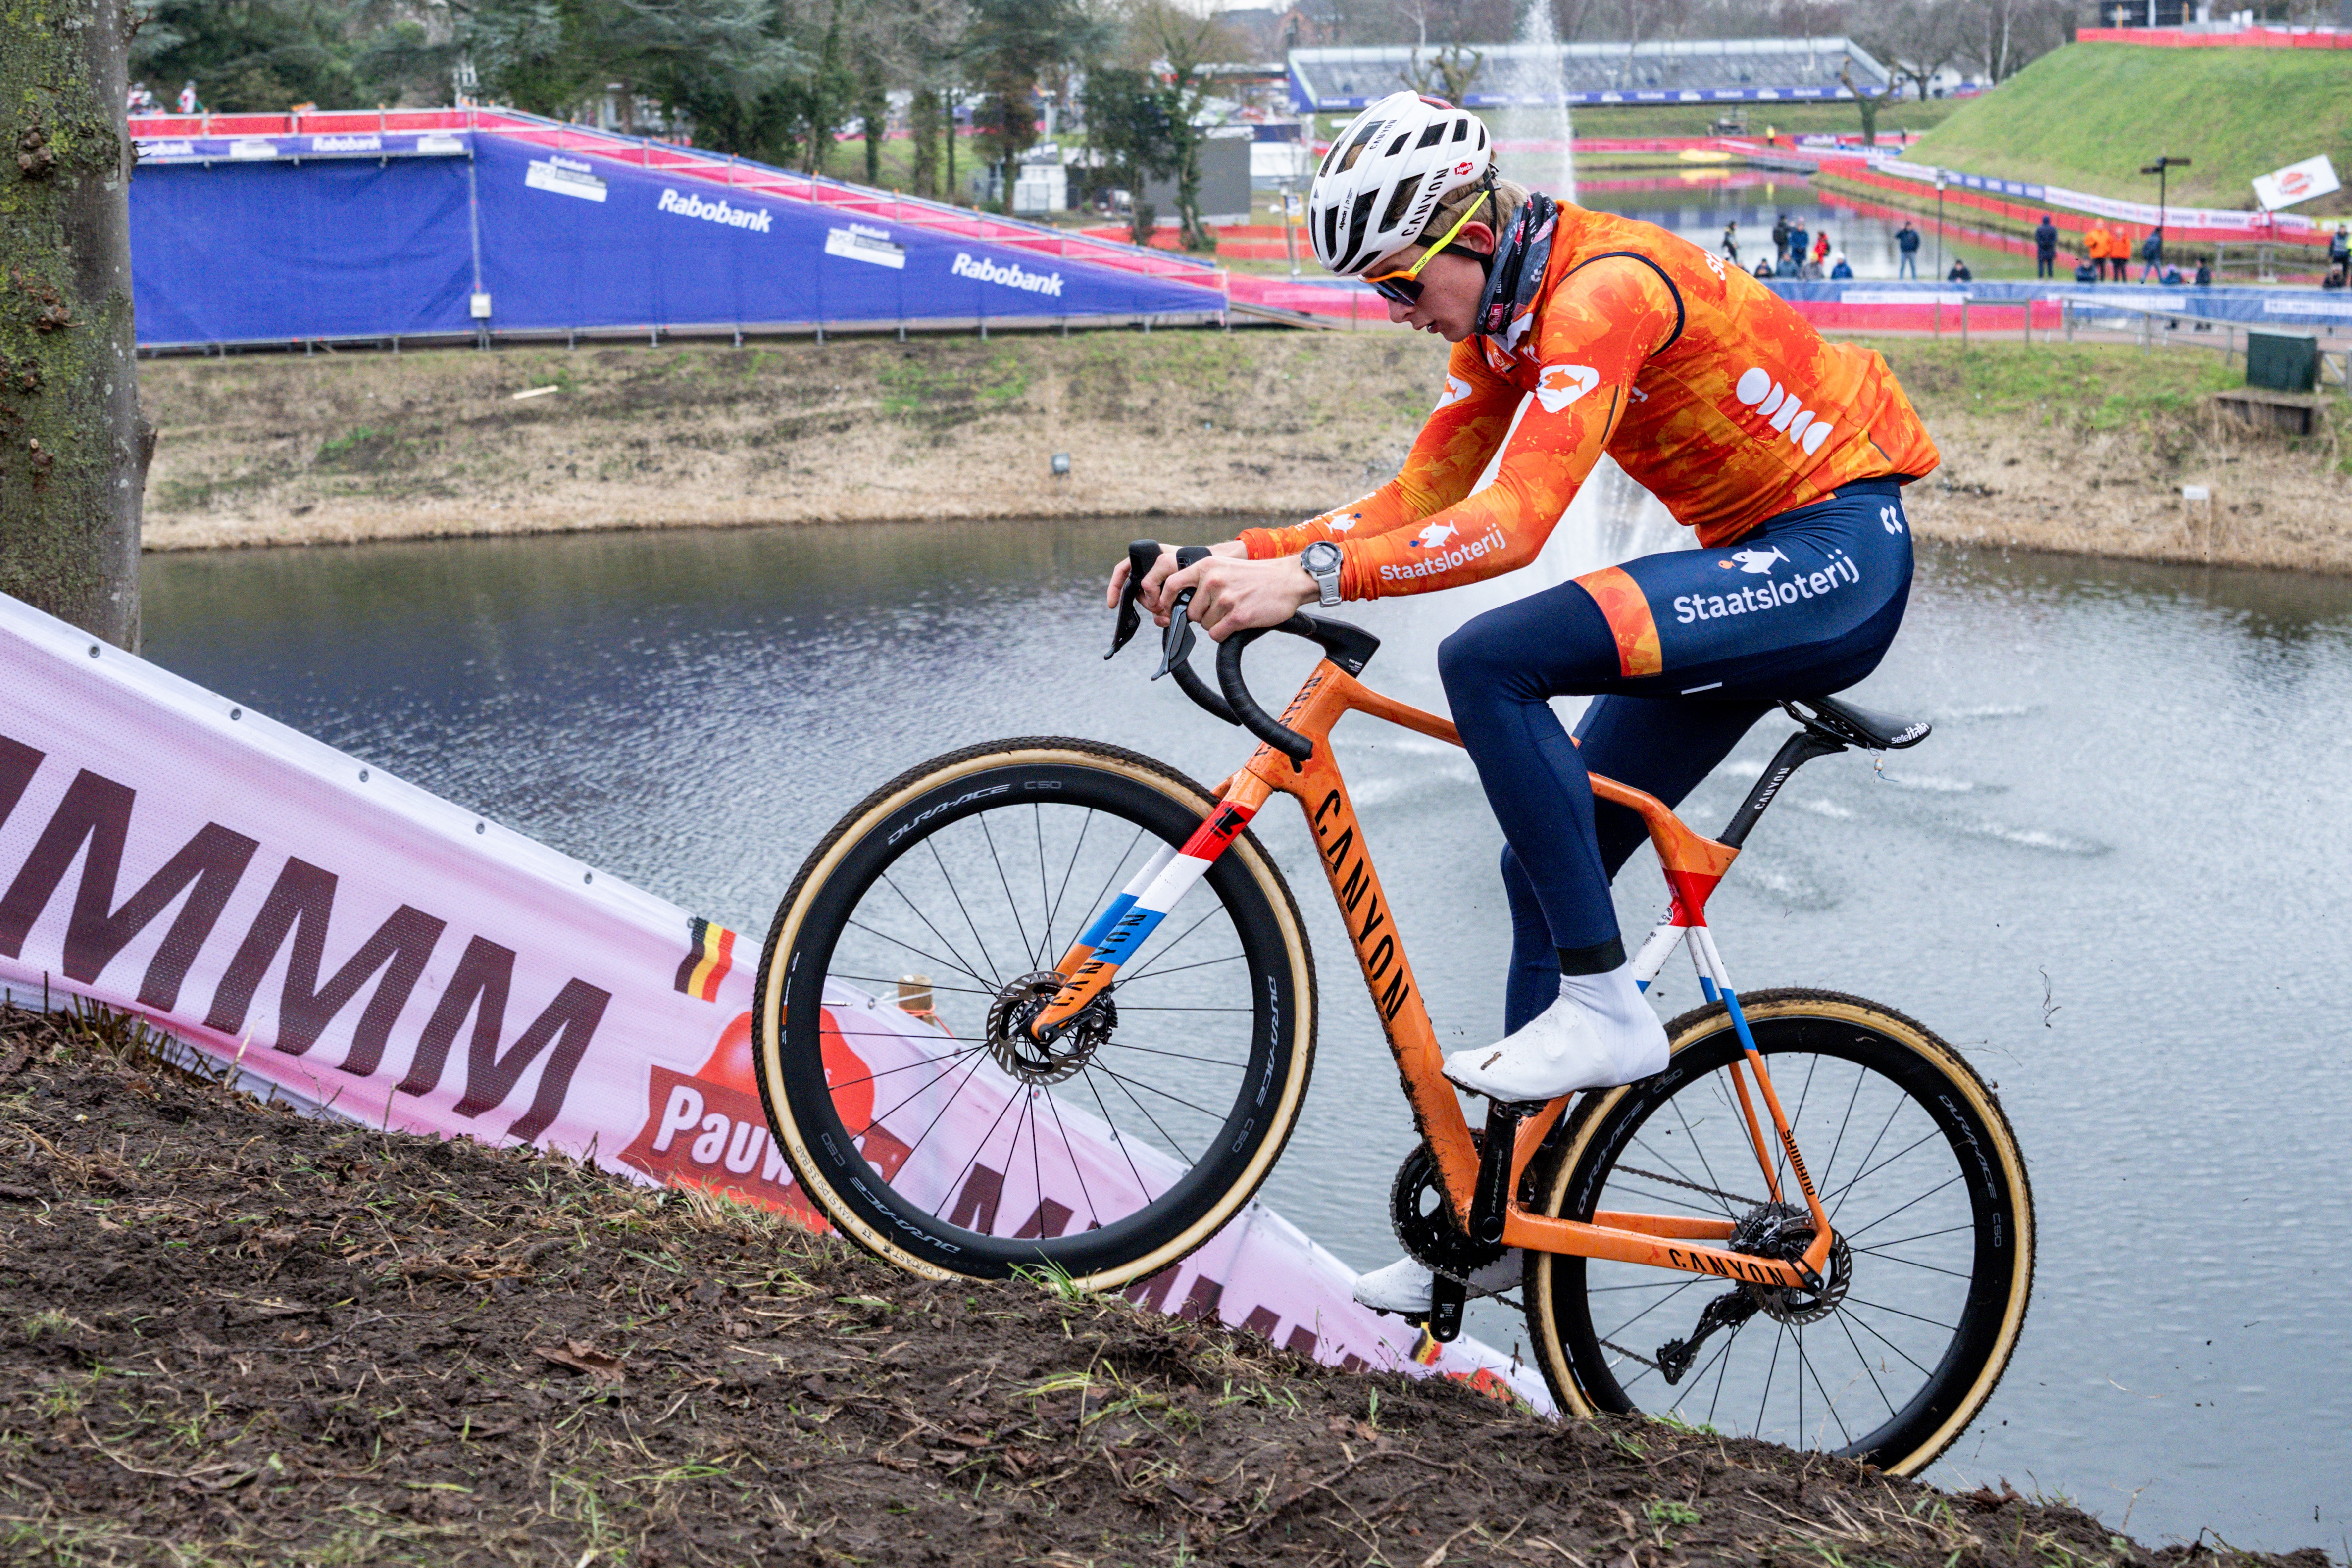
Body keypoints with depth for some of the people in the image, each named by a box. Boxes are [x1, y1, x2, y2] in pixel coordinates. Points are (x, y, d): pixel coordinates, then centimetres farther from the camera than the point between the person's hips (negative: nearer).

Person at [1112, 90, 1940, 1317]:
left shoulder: (1603, 289, -23)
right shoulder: (1503, 321, 7)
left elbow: (1511, 525, -33)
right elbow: (1415, 503, 5)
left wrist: (1307, 577, -38)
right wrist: (1232, 559, -8)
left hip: (1838, 557, -10)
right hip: (1758, 570, 10)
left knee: (1489, 660, -26)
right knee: (1550, 860, 8)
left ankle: (1604, 1006, -17)